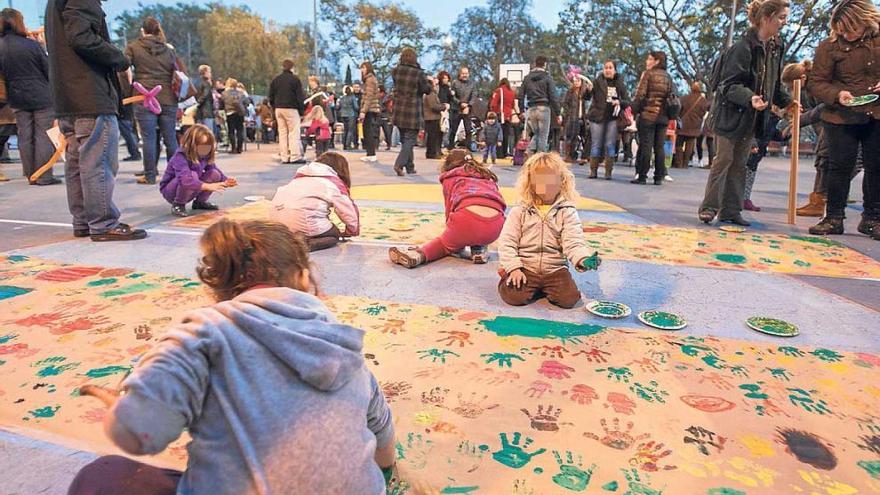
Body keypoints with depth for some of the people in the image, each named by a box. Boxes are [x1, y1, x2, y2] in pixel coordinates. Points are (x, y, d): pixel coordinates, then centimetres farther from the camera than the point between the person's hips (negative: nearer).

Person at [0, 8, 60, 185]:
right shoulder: (32, 45, -11)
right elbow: (48, 70, -5)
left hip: (16, 98, 4)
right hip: (41, 97, -4)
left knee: (25, 137, 10)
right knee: (43, 136, -1)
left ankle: (30, 175, 15)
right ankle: (44, 176, -2)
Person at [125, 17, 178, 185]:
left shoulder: (133, 47, 6)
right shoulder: (168, 50, 13)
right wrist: (178, 97, 16)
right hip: (168, 100, 2)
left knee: (149, 138, 0)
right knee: (170, 138, 6)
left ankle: (150, 176, 3)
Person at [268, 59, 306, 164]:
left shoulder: (275, 80, 12)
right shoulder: (294, 79, -4)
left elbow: (271, 96, 13)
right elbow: (300, 96, -7)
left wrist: (275, 107, 18)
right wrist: (302, 109, -1)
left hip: (278, 109, 5)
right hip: (291, 108, -5)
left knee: (282, 133, 8)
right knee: (294, 133, -4)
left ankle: (284, 157, 7)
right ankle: (295, 156, -10)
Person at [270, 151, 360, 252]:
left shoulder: (300, 175, 25)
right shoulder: (335, 182, 7)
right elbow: (349, 211, 8)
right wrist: (353, 231, 26)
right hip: (303, 223, -7)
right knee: (334, 235, 18)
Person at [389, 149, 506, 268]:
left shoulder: (450, 178, 22)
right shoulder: (488, 176, 31)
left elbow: (449, 210, 20)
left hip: (467, 220, -4)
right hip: (495, 228, 4)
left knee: (447, 241, 26)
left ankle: (420, 254, -3)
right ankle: (478, 249, 17)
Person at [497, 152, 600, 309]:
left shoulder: (567, 212, 0)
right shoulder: (519, 211, 0)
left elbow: (573, 242, -9)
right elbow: (507, 242, -2)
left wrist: (583, 259, -31)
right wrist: (514, 268, -15)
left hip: (555, 268, 1)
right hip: (525, 267, -1)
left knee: (569, 299, -19)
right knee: (513, 296, -24)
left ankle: (546, 288, 13)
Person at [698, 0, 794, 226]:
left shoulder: (775, 48, 8)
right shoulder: (743, 47, -17)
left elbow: (774, 82, 19)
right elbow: (730, 84, -21)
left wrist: (786, 101, 9)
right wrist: (750, 98, -35)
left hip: (753, 117, 8)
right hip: (732, 113, -8)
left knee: (740, 164, 9)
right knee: (723, 160, -4)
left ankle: (731, 210, 14)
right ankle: (709, 207, 5)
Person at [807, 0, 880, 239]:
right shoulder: (829, 46, -7)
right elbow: (815, 82, -5)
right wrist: (837, 95, -22)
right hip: (842, 118, -3)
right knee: (840, 167, 0)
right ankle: (833, 218, 10)